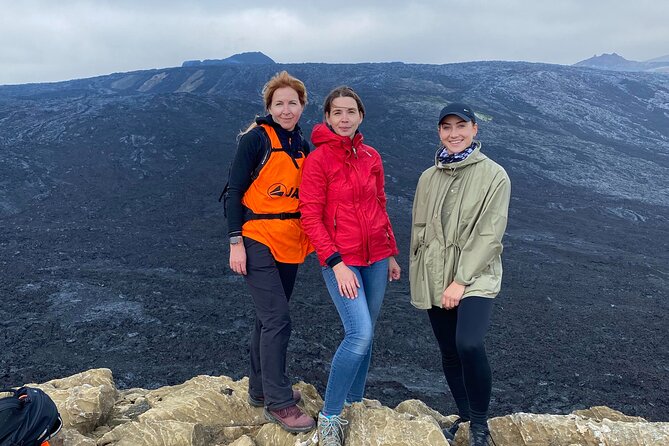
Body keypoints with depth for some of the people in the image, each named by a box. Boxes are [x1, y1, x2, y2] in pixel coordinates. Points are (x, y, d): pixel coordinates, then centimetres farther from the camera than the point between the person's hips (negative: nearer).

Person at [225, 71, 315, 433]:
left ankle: (260, 389, 28)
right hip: (258, 242, -7)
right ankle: (279, 403, 1)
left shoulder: (302, 146, 10)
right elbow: (234, 192, -11)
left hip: (289, 244, 7)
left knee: (269, 319, 15)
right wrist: (236, 243, -14)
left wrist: (311, 239, 11)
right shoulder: (256, 139, -9)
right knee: (277, 320, -10)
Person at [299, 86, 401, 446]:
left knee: (365, 335, 12)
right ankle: (329, 417, 0)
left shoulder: (371, 157, 8)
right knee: (359, 334, -16)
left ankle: (354, 402, 29)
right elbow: (310, 217, -11)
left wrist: (391, 254, 16)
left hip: (375, 257, 6)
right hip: (340, 259, -6)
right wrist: (335, 263, -16)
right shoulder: (318, 159, -8)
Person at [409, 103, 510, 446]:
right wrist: (416, 278, 11)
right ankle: (464, 418, 32)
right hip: (434, 279, 5)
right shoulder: (429, 177, 9)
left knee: (469, 345, -24)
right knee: (449, 353, 12)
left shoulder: (494, 175, -5)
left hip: (475, 277, -5)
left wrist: (461, 281, -16)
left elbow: (489, 235, -11)